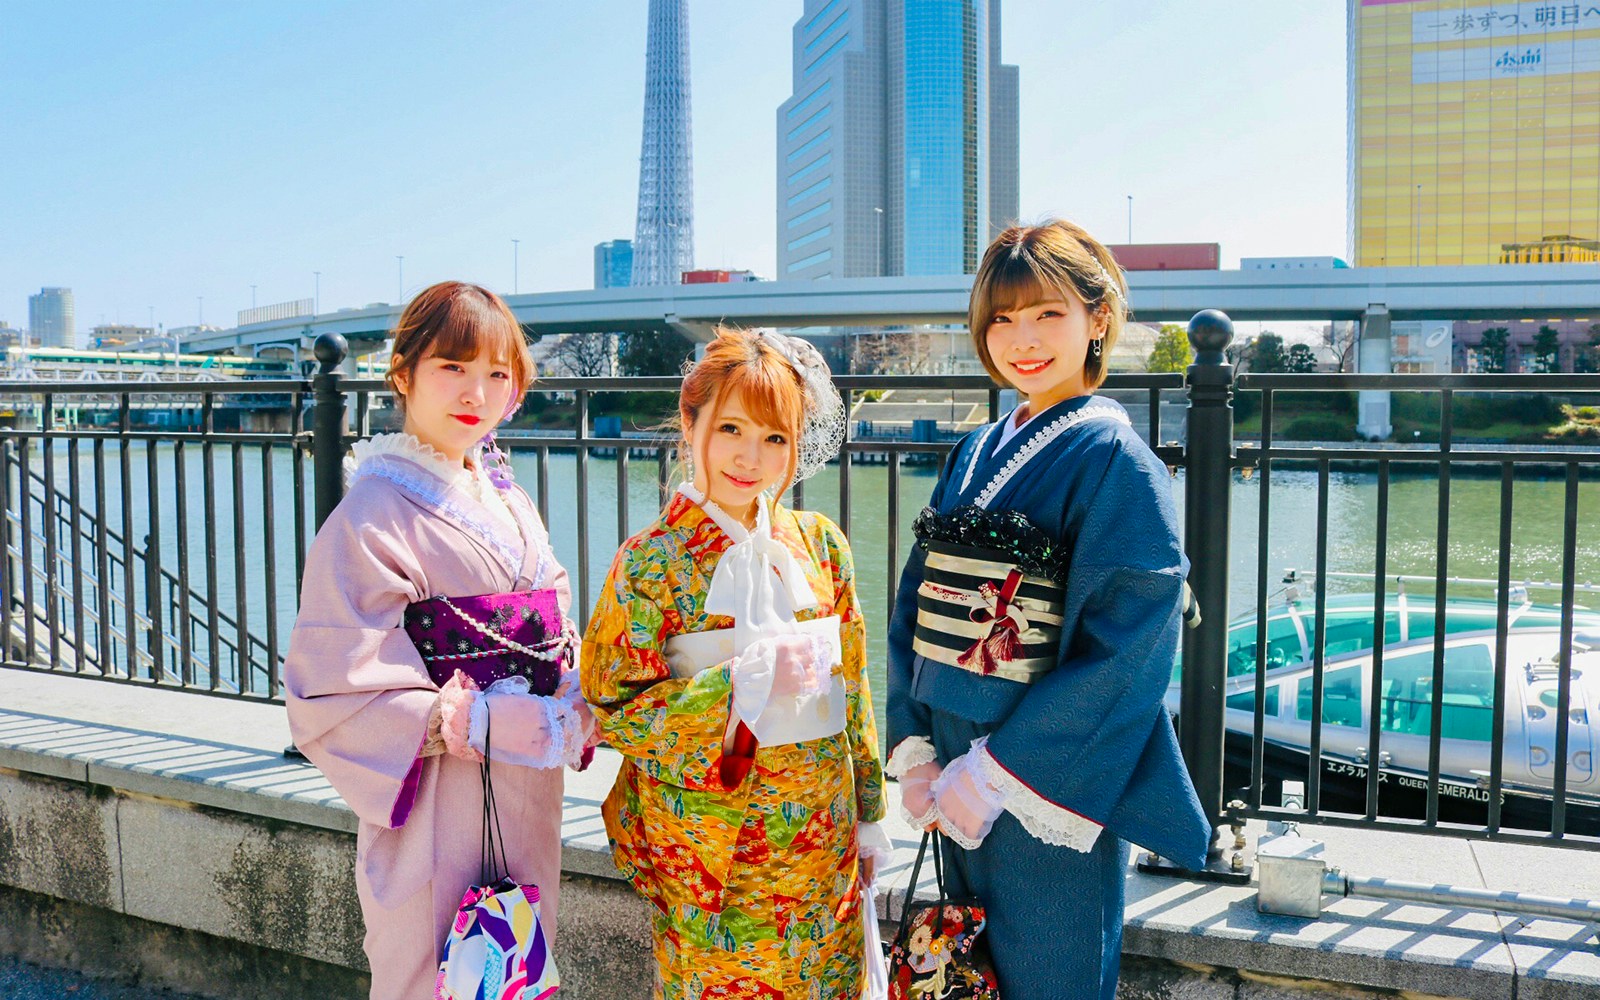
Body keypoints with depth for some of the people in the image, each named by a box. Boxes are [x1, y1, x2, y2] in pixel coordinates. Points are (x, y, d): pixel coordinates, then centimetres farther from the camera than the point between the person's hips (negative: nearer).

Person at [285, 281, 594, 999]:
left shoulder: (510, 507, 10)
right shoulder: (370, 517, -12)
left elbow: (563, 643, 14)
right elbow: (330, 696, -17)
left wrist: (572, 712, -6)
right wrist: (461, 723, -24)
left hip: (528, 807, 7)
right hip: (437, 811, -7)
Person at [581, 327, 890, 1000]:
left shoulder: (820, 544, 2)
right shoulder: (652, 561, -10)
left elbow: (852, 686, 8)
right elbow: (612, 713, -12)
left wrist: (869, 813, 10)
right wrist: (744, 680, -22)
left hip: (821, 837, 4)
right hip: (706, 854, -3)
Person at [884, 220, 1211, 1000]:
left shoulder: (1113, 459, -12)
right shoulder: (975, 455, 9)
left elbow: (1125, 650, -20)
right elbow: (916, 609, 7)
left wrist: (998, 769, -19)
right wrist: (912, 748, -4)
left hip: (1050, 790, -6)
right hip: (959, 787, 6)